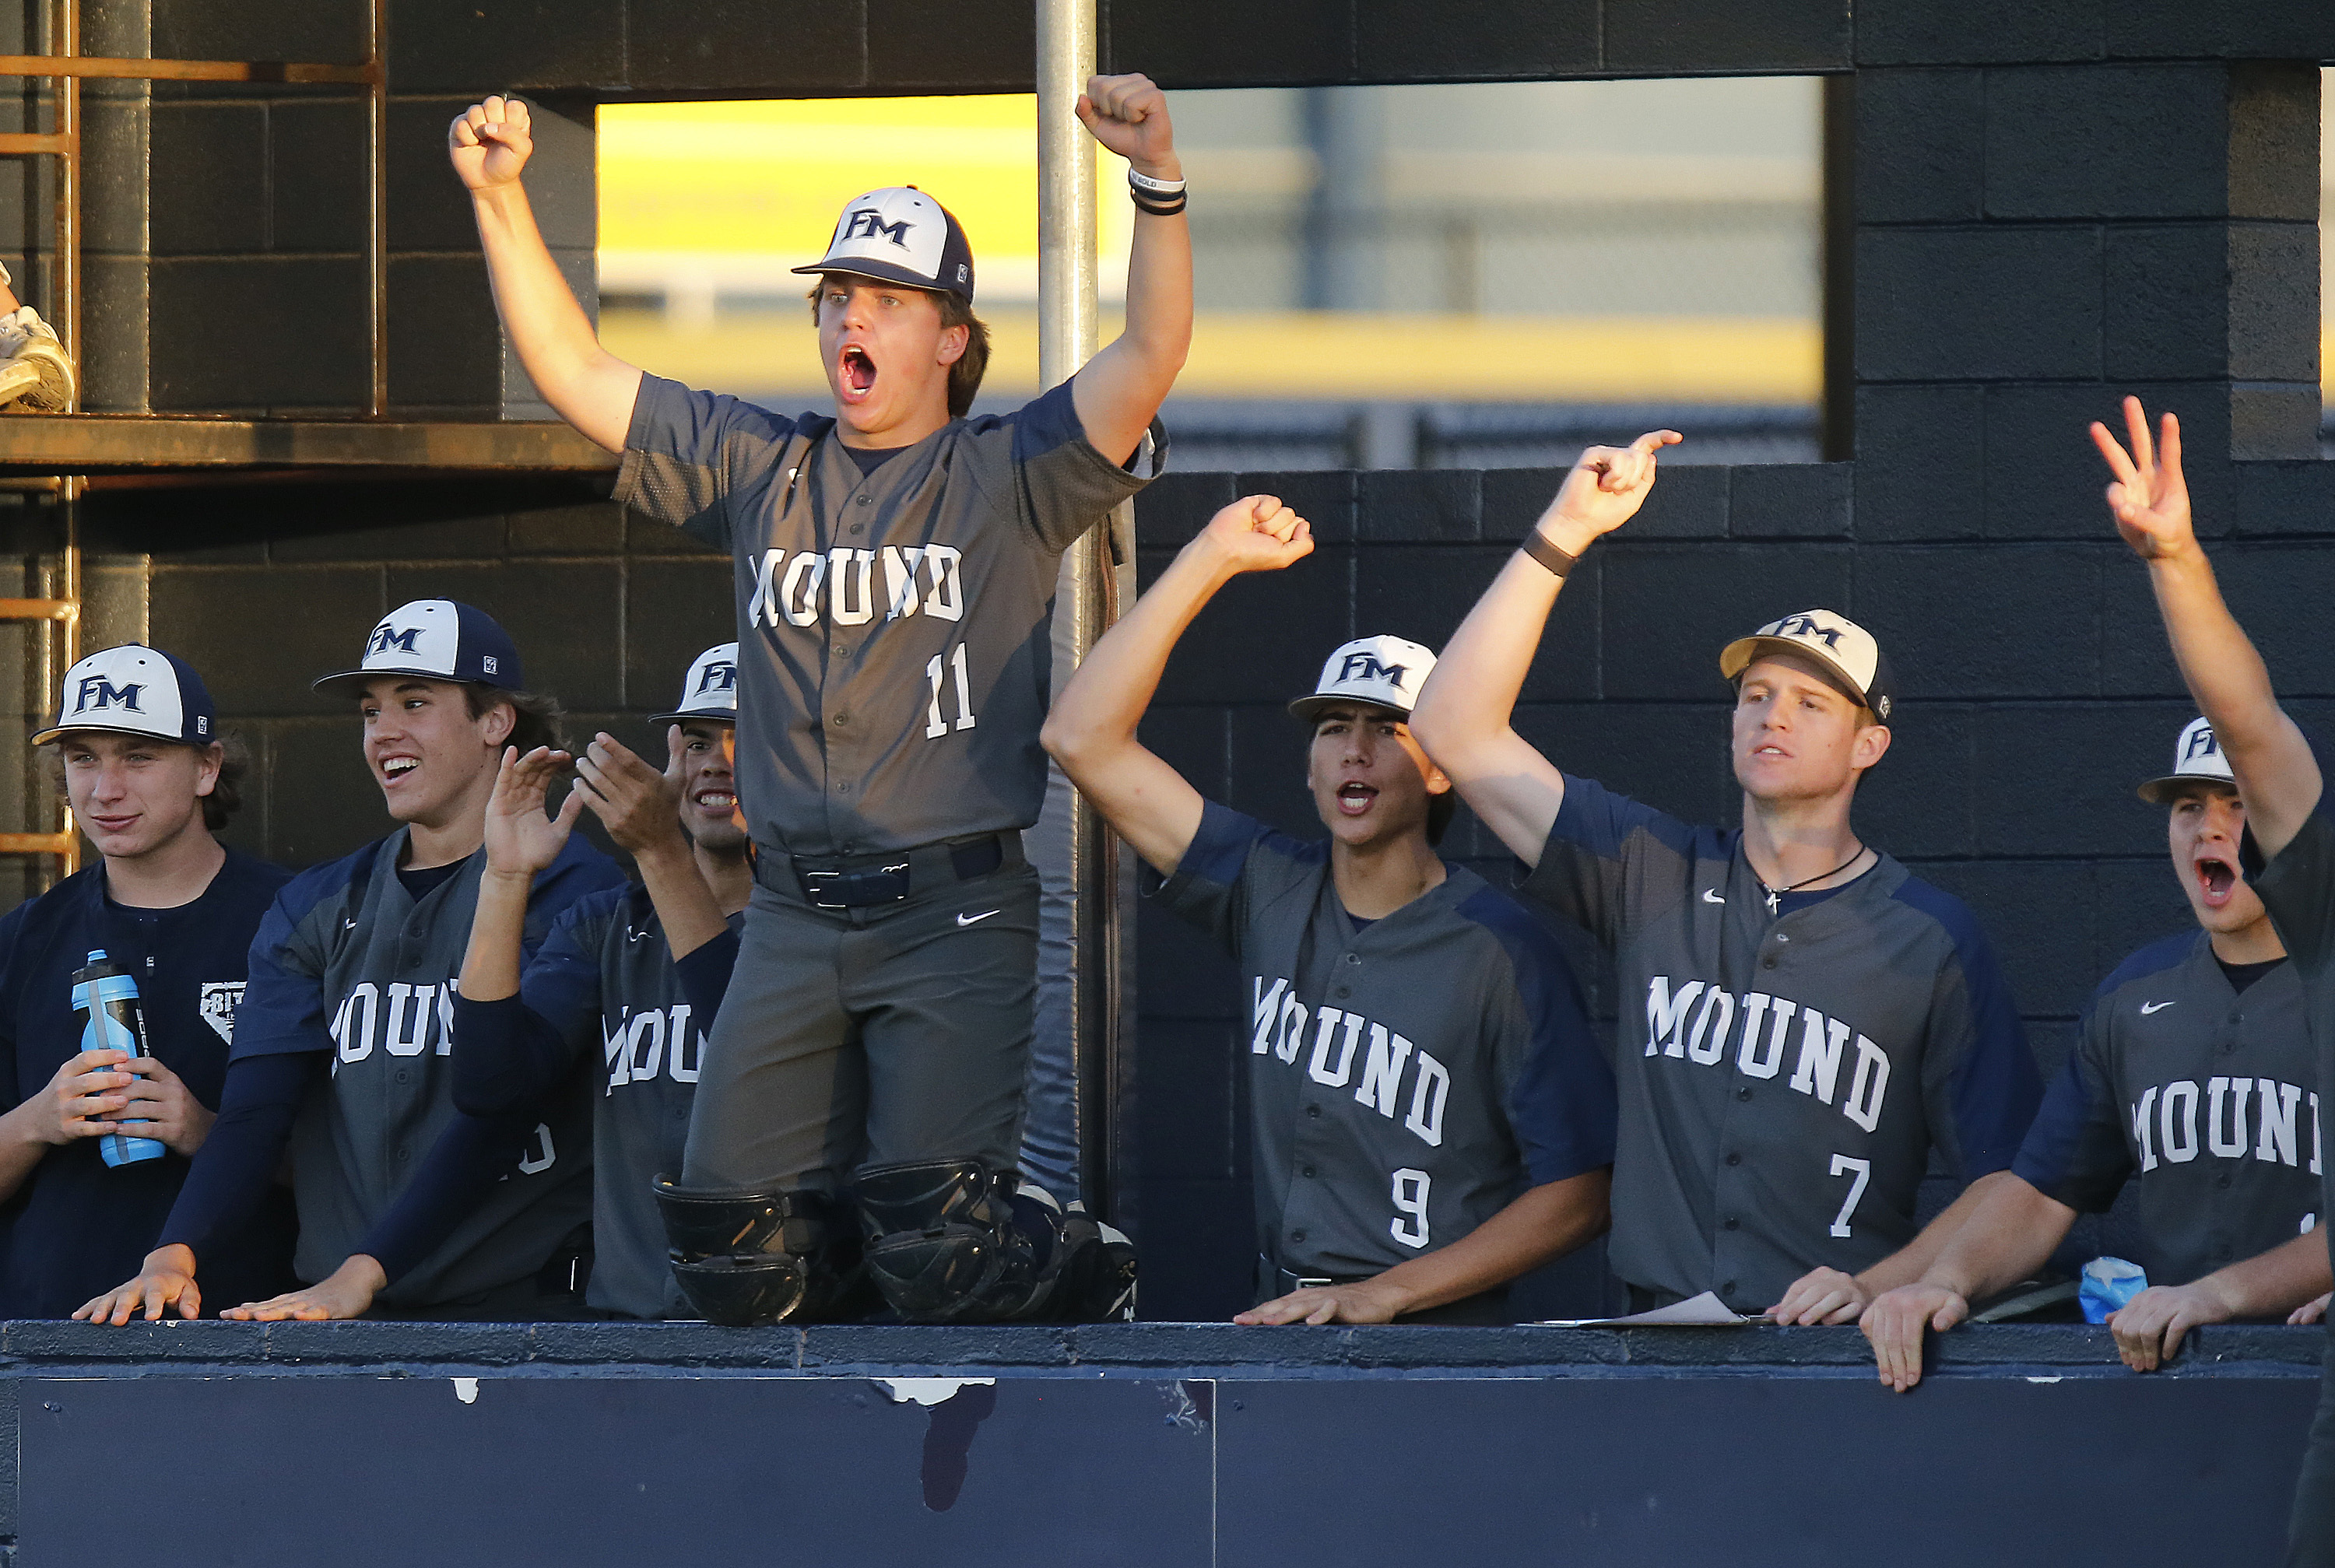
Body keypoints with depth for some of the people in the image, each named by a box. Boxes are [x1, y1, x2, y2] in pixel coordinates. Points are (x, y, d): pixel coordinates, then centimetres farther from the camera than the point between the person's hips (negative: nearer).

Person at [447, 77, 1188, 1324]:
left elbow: (1151, 354, -12)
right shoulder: (759, 470, 15)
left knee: (932, 1243, -13)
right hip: (793, 916, 5)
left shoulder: (1010, 477, 3)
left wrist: (1156, 183, -26)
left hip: (957, 914, -5)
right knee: (727, 1239, 1)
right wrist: (499, 201, 4)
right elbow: (574, 372, 14)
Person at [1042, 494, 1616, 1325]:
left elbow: (1580, 1194, -6)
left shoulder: (1500, 947, -3)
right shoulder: (1271, 892, 12)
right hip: (1275, 1326, 6)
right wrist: (1209, 562, 5)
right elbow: (1084, 739, 9)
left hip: (1437, 1331, -6)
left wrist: (1385, 1295, -12)